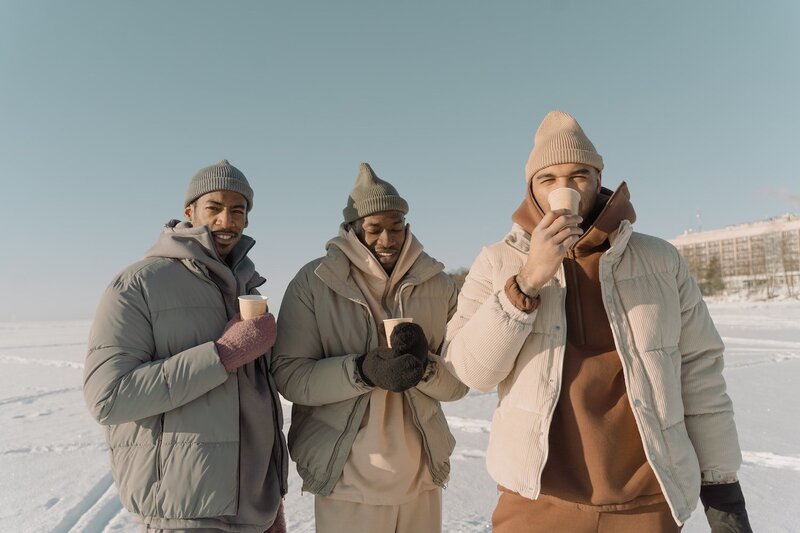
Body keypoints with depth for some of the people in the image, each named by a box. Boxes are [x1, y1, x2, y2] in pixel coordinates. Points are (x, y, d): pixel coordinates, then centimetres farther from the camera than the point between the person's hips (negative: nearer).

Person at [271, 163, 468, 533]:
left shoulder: (438, 284, 0)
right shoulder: (313, 282, -8)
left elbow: (459, 382, 1)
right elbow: (288, 375, -11)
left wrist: (425, 366, -20)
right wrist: (364, 370, -24)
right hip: (346, 475, -2)